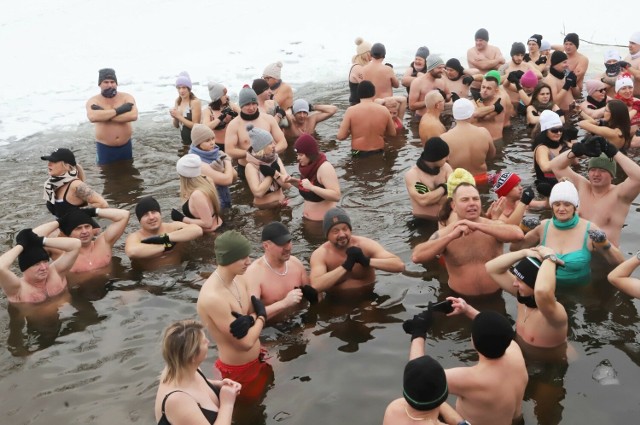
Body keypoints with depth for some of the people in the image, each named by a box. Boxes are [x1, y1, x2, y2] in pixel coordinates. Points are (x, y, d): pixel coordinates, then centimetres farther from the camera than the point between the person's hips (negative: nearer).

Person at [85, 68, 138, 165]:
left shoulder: (126, 97, -3)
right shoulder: (93, 101, -7)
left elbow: (133, 115, -23)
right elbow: (92, 117, -31)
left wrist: (104, 116, -24)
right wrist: (118, 110, -28)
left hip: (126, 146, 2)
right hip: (105, 148, -2)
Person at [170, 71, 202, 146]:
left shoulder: (195, 102, -15)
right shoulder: (178, 101, 5)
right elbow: (176, 126, 11)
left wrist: (179, 116, -19)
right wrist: (175, 117, -9)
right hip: (184, 142, 7)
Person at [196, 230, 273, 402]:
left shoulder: (239, 279, -6)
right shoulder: (213, 297, -34)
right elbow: (246, 342, -29)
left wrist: (250, 320, -26)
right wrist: (260, 318, -10)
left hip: (258, 359, 8)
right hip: (238, 371, -8)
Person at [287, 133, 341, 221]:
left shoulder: (324, 167, -20)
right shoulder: (307, 165, 3)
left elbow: (336, 196, -27)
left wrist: (311, 187, -32)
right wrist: (293, 181, 1)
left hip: (324, 220, -8)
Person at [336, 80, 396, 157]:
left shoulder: (351, 111, -8)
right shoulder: (384, 110, 0)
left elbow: (340, 136, -9)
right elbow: (393, 133, 12)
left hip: (358, 155, -2)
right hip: (378, 153, 2)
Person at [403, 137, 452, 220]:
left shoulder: (445, 167, 2)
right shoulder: (412, 174, -13)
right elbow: (423, 200, -26)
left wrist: (430, 197, -20)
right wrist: (444, 188, -13)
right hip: (423, 222, -2)